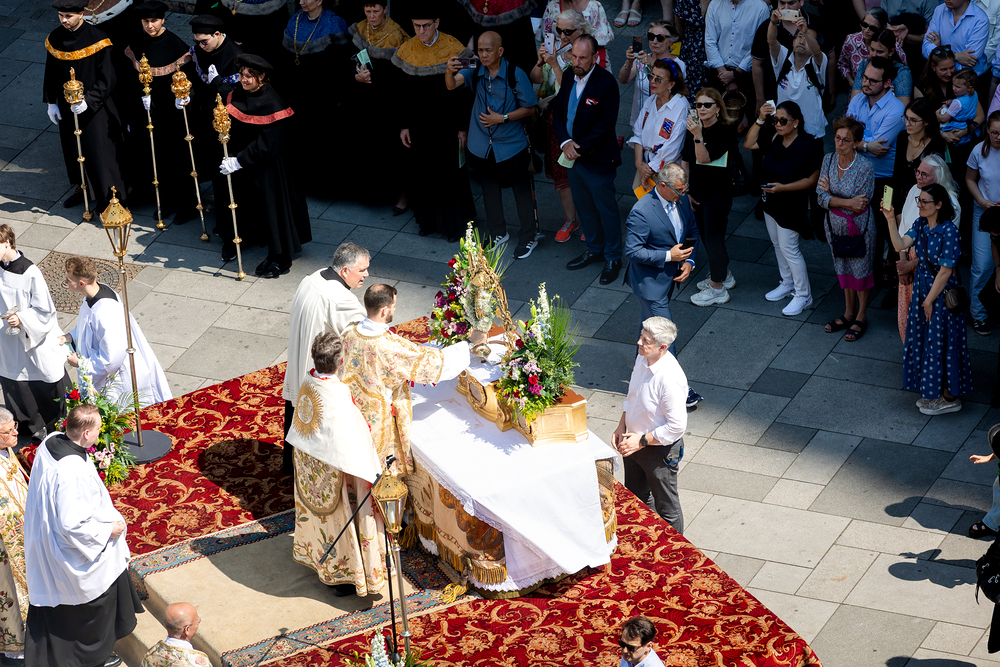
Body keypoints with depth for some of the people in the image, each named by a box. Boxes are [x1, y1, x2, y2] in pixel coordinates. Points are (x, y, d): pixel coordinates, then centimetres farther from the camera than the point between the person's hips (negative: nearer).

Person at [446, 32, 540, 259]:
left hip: (512, 144, -4)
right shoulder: (475, 72, -9)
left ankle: (528, 237, 24)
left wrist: (502, 118, -21)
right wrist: (449, 71, -48)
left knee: (522, 190, 8)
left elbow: (529, 108, -10)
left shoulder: (515, 75, -17)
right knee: (489, 189, 19)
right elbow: (452, 85, -25)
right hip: (483, 146, 4)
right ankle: (498, 233, 38)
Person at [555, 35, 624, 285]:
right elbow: (558, 112, 6)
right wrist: (565, 142, -10)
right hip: (573, 157, 7)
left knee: (606, 209, 6)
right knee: (584, 206, 20)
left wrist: (580, 149, -18)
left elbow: (605, 124, -20)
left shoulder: (606, 83, -20)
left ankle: (613, 257, 21)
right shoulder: (568, 77, 1)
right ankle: (594, 250, 38)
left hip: (598, 160, -7)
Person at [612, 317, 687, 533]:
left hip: (660, 449, -8)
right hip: (635, 443, 8)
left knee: (666, 507, 12)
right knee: (637, 499, 27)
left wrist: (642, 441, -22)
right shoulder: (642, 358, -8)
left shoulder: (670, 379, -33)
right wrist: (622, 427, 2)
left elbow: (677, 426, -28)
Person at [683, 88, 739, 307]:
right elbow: (685, 161, 11)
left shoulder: (725, 131, -16)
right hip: (698, 193, 8)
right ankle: (724, 275, 37)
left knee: (713, 238, -2)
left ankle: (717, 288, 9)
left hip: (718, 195, -8)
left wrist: (698, 136, -38)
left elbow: (705, 158, -25)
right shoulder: (694, 129, 5)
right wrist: (686, 190, 8)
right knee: (705, 236, 17)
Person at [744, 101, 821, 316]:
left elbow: (812, 179, -19)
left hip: (790, 207, -7)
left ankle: (803, 295, 13)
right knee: (778, 245, 20)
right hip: (771, 202, 7)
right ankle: (787, 284, 40)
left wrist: (783, 187, -27)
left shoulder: (808, 146, -23)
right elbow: (748, 143, 2)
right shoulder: (773, 137, -6)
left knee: (788, 248, -1)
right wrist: (760, 120, -11)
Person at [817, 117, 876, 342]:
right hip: (835, 226, 5)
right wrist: (848, 202, -25)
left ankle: (861, 317, 27)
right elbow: (821, 198, -11)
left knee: (861, 270, 10)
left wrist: (831, 195, -17)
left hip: (859, 227, -5)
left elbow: (861, 205, -23)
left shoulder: (865, 167, -23)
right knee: (843, 269, 19)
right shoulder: (829, 159, -8)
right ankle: (848, 312, 36)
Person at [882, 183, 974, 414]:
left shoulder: (948, 231, -23)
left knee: (940, 344, 2)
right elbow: (900, 245, -10)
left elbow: (945, 272, -21)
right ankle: (932, 393, 31)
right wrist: (890, 219, -19)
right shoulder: (920, 224, 0)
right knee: (923, 341, 16)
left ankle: (950, 397, 17)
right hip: (922, 288, 8)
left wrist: (929, 300, -15)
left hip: (942, 293, -8)